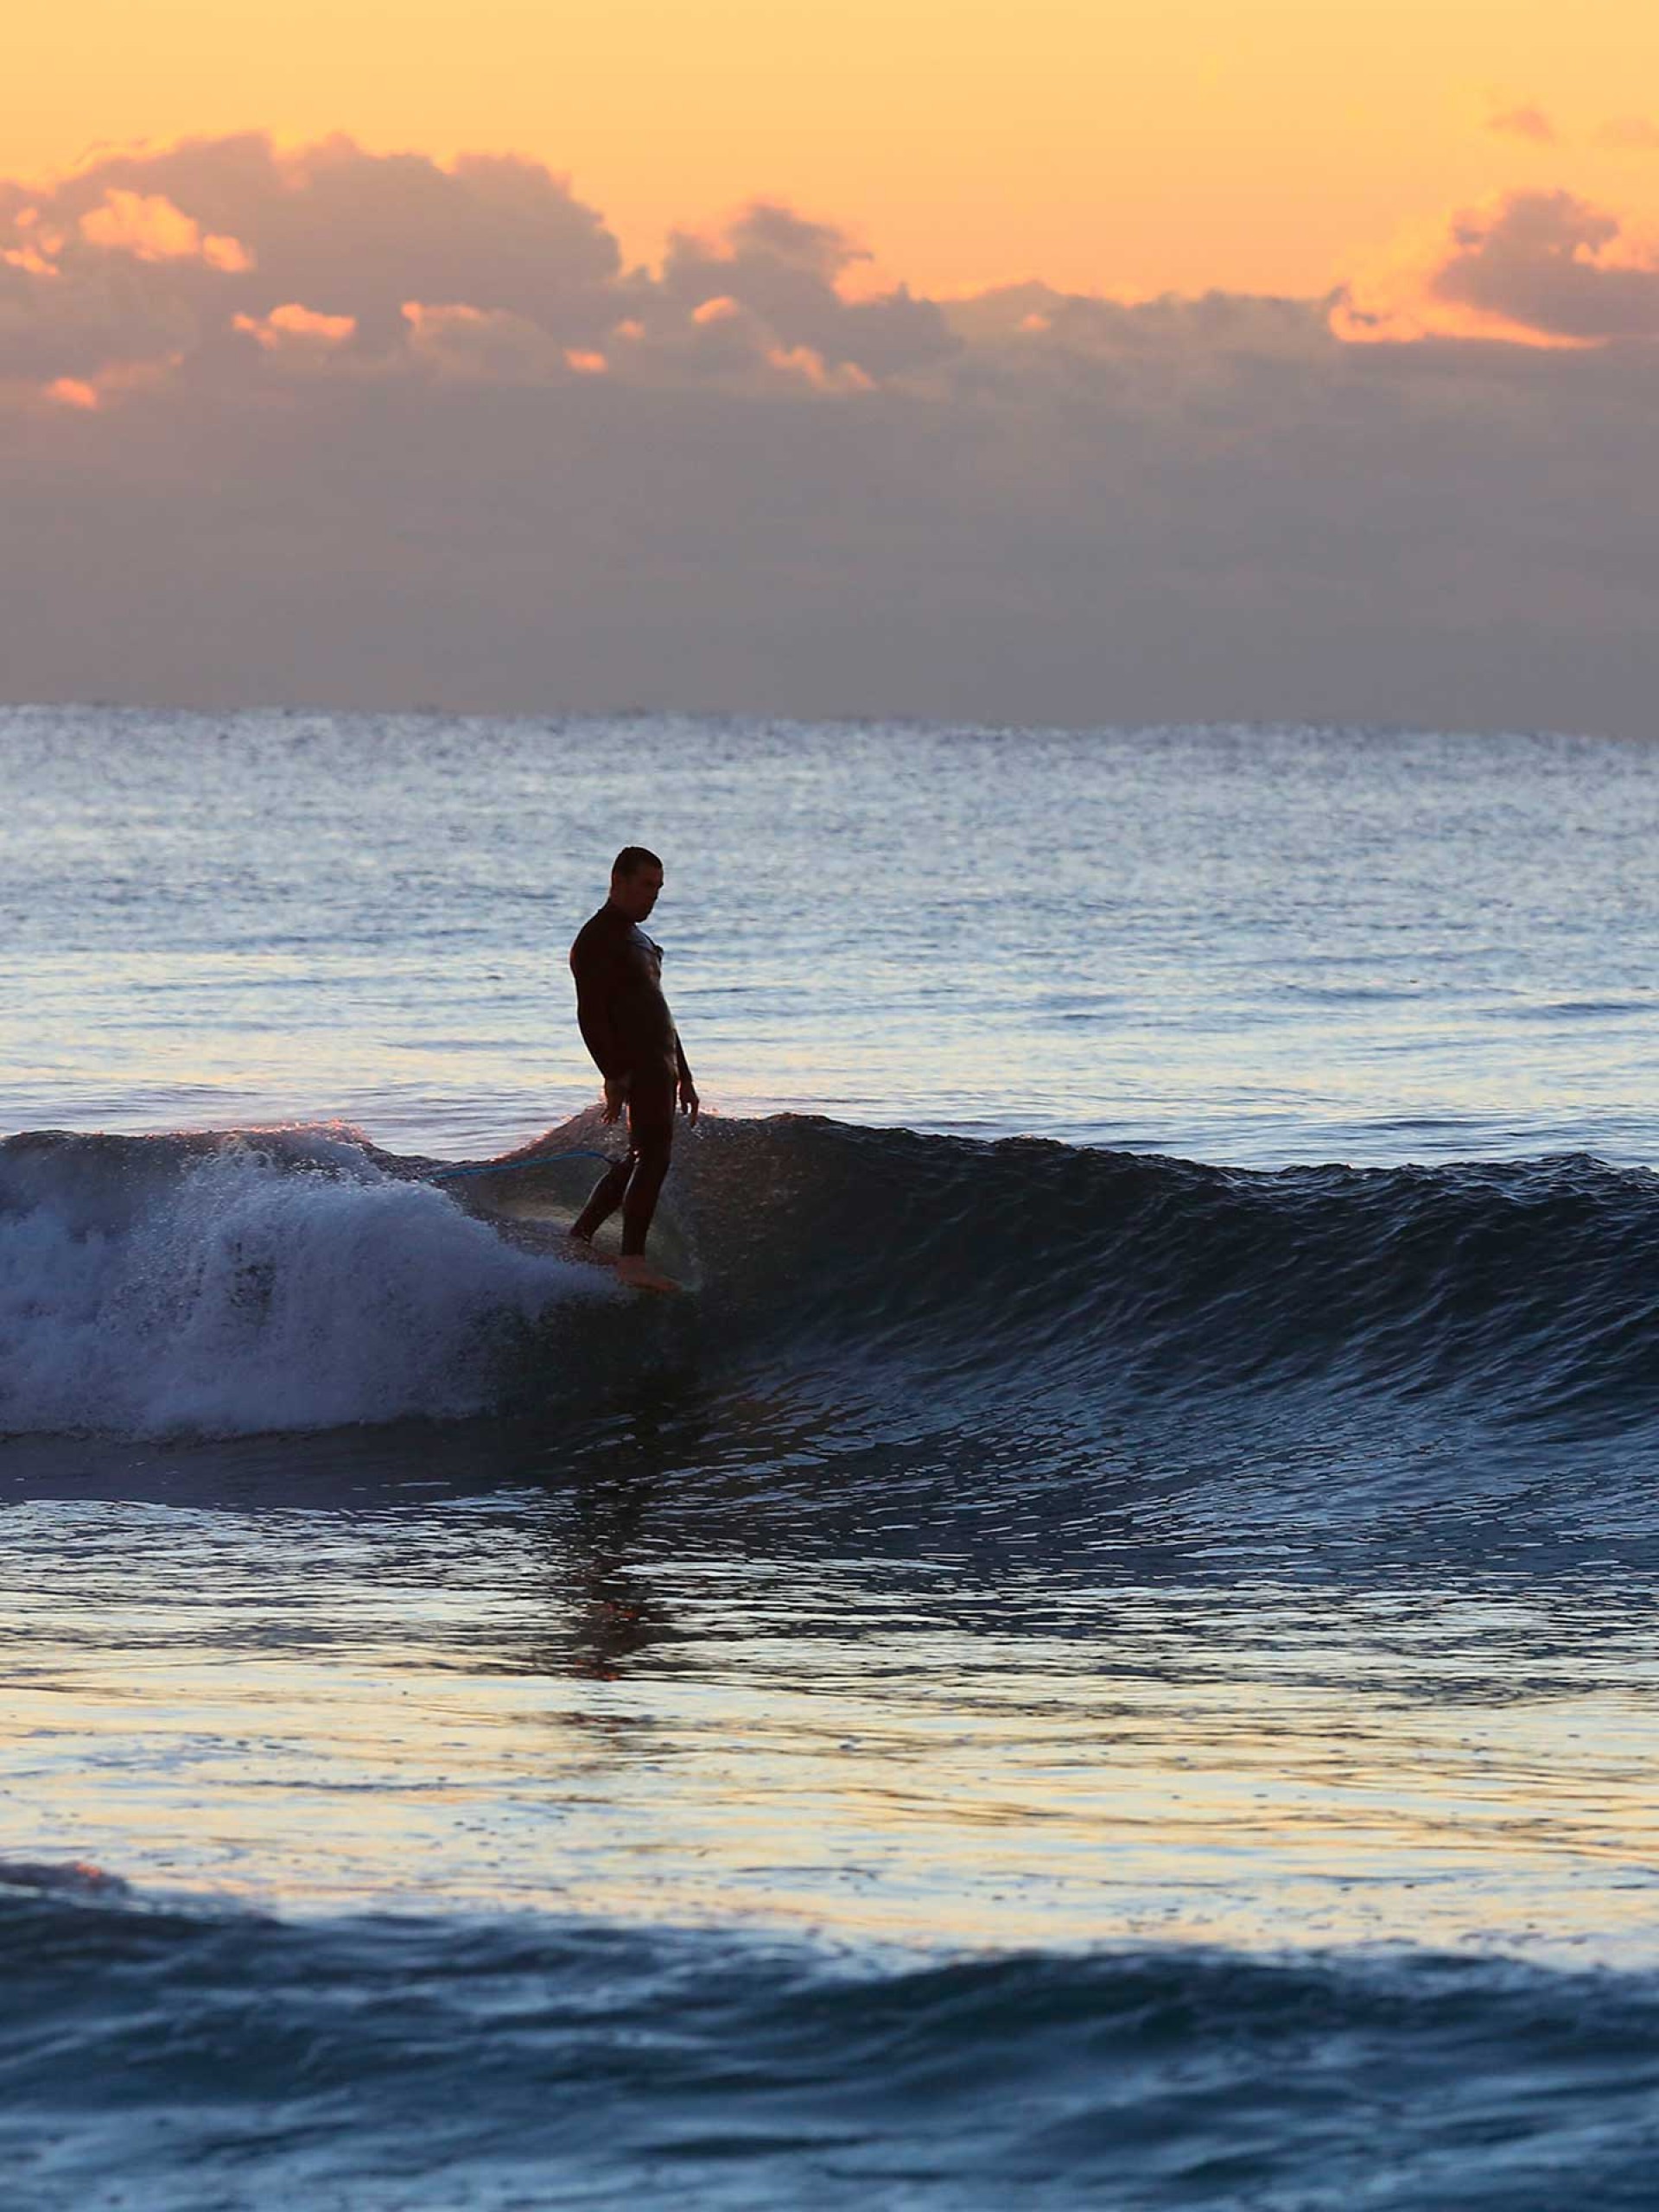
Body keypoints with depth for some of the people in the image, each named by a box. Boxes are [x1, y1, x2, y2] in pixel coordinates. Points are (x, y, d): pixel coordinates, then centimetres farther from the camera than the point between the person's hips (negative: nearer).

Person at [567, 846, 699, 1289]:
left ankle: (578, 1237, 20)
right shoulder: (597, 940, -9)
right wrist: (614, 1077, -24)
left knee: (642, 1159, 13)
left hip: (661, 1065, 10)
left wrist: (683, 1078, 25)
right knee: (653, 1154, -19)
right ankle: (633, 1260, -26)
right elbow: (591, 1015, -16)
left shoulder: (636, 939, 23)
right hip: (636, 1065, -10)